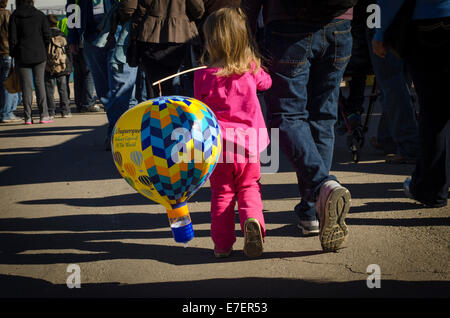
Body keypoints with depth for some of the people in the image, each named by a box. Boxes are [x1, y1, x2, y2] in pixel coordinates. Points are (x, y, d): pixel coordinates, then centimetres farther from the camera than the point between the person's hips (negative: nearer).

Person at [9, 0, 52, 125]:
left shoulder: (14, 17, -1)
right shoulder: (40, 15, 2)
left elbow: (12, 38, -4)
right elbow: (47, 36, 0)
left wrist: (13, 54, 6)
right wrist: (44, 51, 10)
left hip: (22, 56, -1)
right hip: (39, 55, 1)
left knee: (26, 86, 2)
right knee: (39, 83, 5)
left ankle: (28, 117, 0)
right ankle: (44, 115, 1)